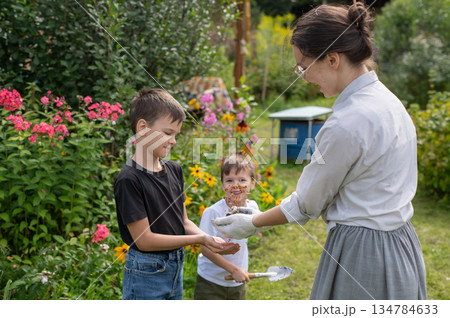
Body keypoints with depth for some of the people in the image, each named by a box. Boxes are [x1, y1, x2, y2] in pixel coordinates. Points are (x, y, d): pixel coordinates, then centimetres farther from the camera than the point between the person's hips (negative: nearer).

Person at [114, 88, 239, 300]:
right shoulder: (129, 179, -20)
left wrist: (212, 240, -11)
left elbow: (183, 222, 8)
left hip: (176, 267, 7)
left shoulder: (174, 170, 3)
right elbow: (144, 240, -20)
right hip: (146, 273, -7)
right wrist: (200, 239, -21)